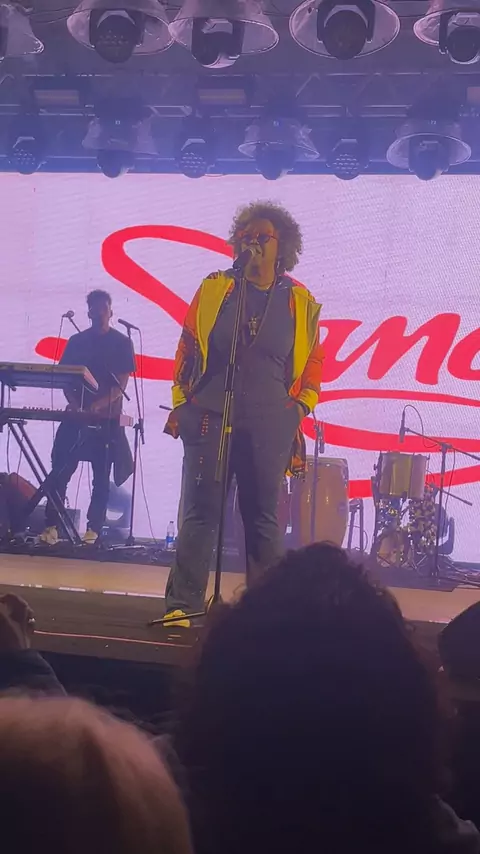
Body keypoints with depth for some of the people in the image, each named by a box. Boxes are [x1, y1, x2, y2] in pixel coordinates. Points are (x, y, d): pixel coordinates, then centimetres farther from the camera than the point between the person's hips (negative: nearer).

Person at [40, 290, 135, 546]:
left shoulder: (121, 343, 2)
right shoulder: (76, 341, 10)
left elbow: (122, 384, -5)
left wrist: (99, 403, -21)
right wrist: (74, 402, -13)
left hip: (107, 419, -2)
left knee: (101, 477, 1)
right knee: (60, 472, -6)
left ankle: (93, 529, 3)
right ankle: (51, 525, -6)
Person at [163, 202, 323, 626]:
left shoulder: (301, 302, 6)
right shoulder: (213, 289, 5)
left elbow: (313, 362, 13)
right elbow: (187, 348, 8)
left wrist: (301, 405, 4)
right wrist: (180, 404, 6)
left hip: (270, 424, 1)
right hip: (210, 416, 0)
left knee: (264, 516, 6)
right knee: (200, 511, -2)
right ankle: (182, 604, 2)